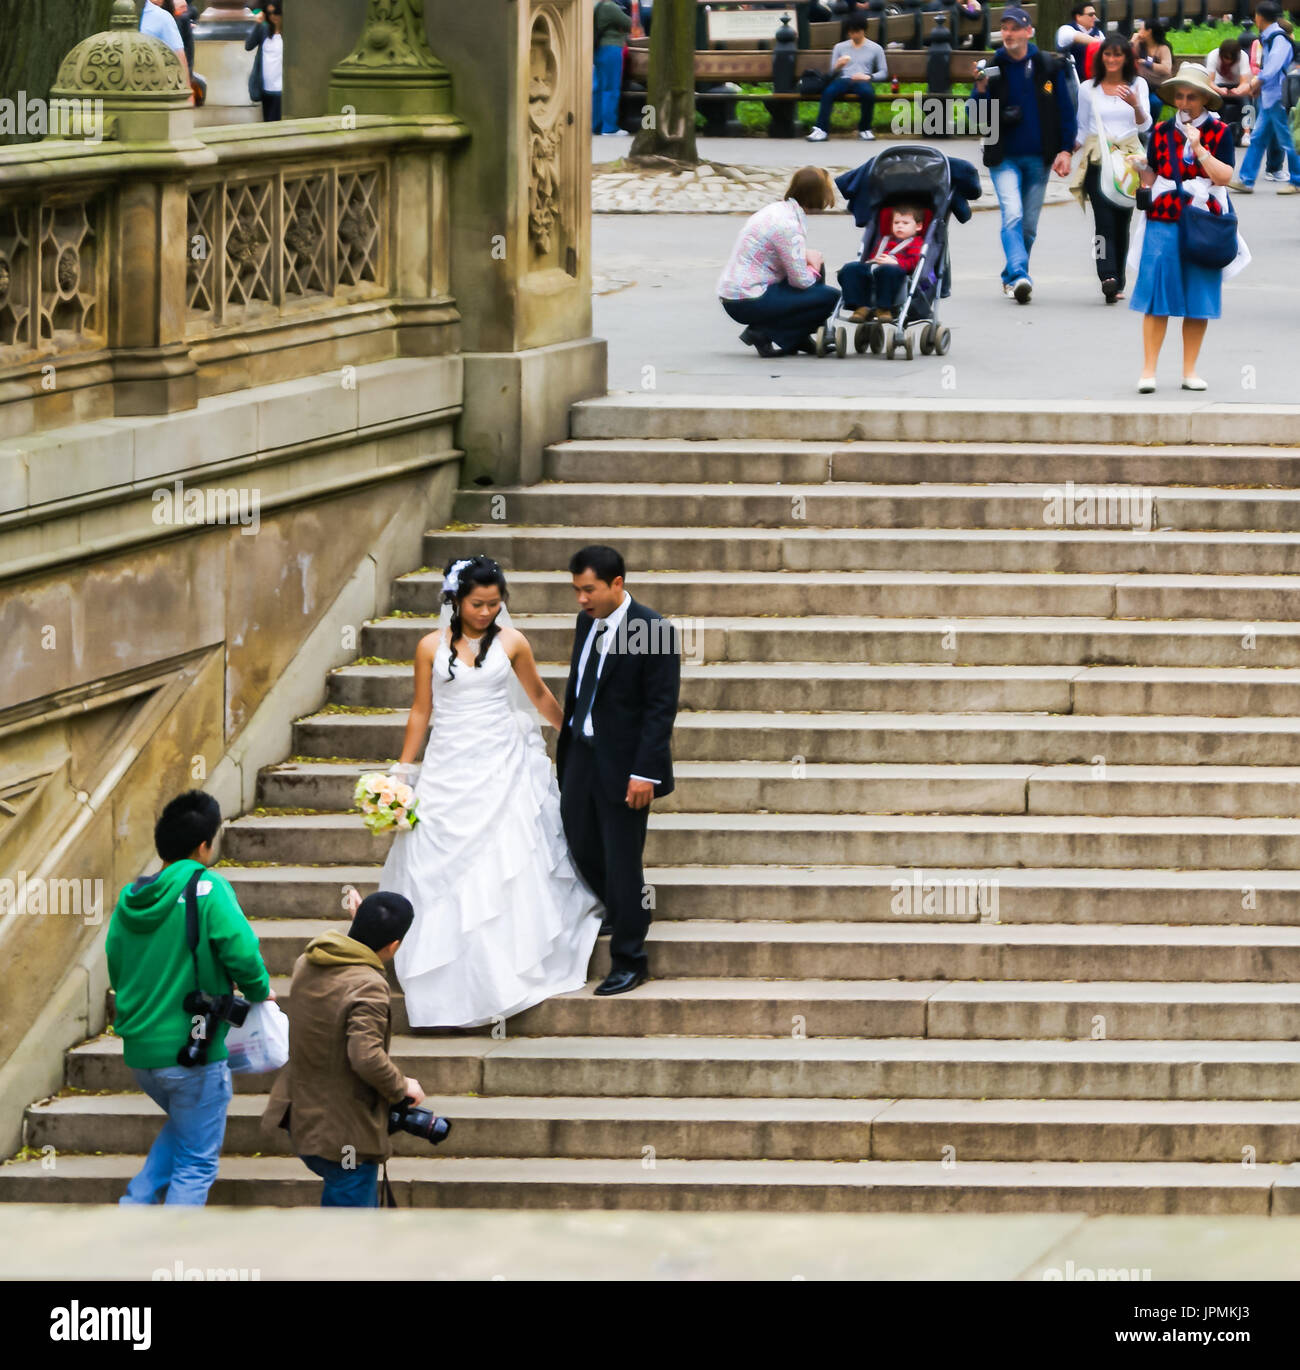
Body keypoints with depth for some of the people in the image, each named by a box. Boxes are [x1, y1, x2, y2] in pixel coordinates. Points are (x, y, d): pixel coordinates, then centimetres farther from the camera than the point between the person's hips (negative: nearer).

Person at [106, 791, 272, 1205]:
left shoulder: (129, 899, 6)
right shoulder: (207, 888, -13)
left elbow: (116, 971, 13)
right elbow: (240, 951, -22)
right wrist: (260, 991, -2)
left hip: (138, 1049, 7)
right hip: (193, 1050, -7)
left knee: (183, 1128, 31)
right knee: (196, 1163, 5)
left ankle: (137, 1201, 15)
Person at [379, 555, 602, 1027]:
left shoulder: (511, 643, 1)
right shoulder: (431, 647, 2)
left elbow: (538, 695, 16)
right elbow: (420, 713, 7)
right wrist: (402, 774, 6)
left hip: (500, 767, 0)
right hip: (448, 770, 0)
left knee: (503, 872, -3)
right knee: (444, 873, -2)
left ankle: (502, 979, 7)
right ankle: (452, 986, 5)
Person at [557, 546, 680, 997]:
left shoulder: (653, 631, -17)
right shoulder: (587, 622, 5)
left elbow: (662, 708, -17)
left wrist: (644, 772, -21)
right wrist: (565, 748, 15)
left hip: (624, 765, -7)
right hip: (582, 754, 7)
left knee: (621, 860, -1)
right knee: (581, 844, 15)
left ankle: (629, 961, 10)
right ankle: (625, 910, 42)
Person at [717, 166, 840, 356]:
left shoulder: (778, 209, 9)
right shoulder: (788, 225, -20)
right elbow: (801, 280, -17)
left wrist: (808, 255, 1)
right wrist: (814, 270, 4)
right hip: (747, 302, -10)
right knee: (830, 297, -9)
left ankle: (800, 338, 18)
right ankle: (764, 335, -8)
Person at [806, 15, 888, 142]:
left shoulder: (875, 48, 14)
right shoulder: (840, 47, 19)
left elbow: (883, 73, 10)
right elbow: (832, 73, 15)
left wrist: (868, 77, -9)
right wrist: (838, 66, -9)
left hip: (863, 81, -1)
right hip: (844, 80, 1)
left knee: (868, 93, -39)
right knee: (828, 92, -34)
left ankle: (864, 129, -20)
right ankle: (822, 129, -39)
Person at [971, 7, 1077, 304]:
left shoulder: (1048, 67, 1)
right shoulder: (992, 68, 1)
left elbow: (1065, 110, 5)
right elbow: (977, 117, 1)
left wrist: (1065, 150, -2)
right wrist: (981, 90, -18)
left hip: (1038, 158, 1)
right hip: (1004, 157, -1)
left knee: (1028, 225, 7)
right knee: (1012, 216, -20)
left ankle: (1012, 277, 23)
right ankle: (1019, 277, -29)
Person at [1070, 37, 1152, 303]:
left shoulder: (1138, 85, 8)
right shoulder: (1088, 89, 10)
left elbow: (1145, 126, -1)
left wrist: (1135, 104, -20)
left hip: (1128, 159, 1)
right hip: (1097, 159, -1)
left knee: (1122, 222, 1)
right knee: (1105, 220, -16)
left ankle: (1117, 283, 10)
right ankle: (1108, 277, -30)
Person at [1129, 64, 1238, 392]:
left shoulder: (1219, 132, 2)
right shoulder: (1161, 131, 8)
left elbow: (1224, 177, -9)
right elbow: (1151, 173, 13)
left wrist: (1199, 149, -18)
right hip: (1163, 221, 1)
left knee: (1198, 302, 4)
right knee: (1156, 296, -4)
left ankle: (1190, 371, 13)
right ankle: (1148, 371, 0)